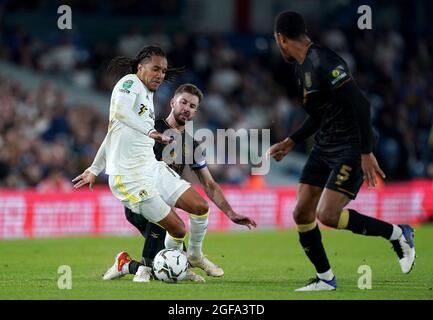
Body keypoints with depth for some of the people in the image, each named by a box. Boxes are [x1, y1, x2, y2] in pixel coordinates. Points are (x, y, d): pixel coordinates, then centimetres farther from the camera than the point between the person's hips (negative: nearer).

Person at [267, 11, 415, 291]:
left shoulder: (324, 62, -20)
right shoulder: (302, 67, 12)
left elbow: (360, 104, -24)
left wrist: (366, 153, -26)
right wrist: (291, 142, 21)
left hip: (351, 148, -10)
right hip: (324, 147, 10)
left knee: (327, 215, -19)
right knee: (302, 214, 3)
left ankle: (398, 234, -1)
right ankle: (325, 279, 16)